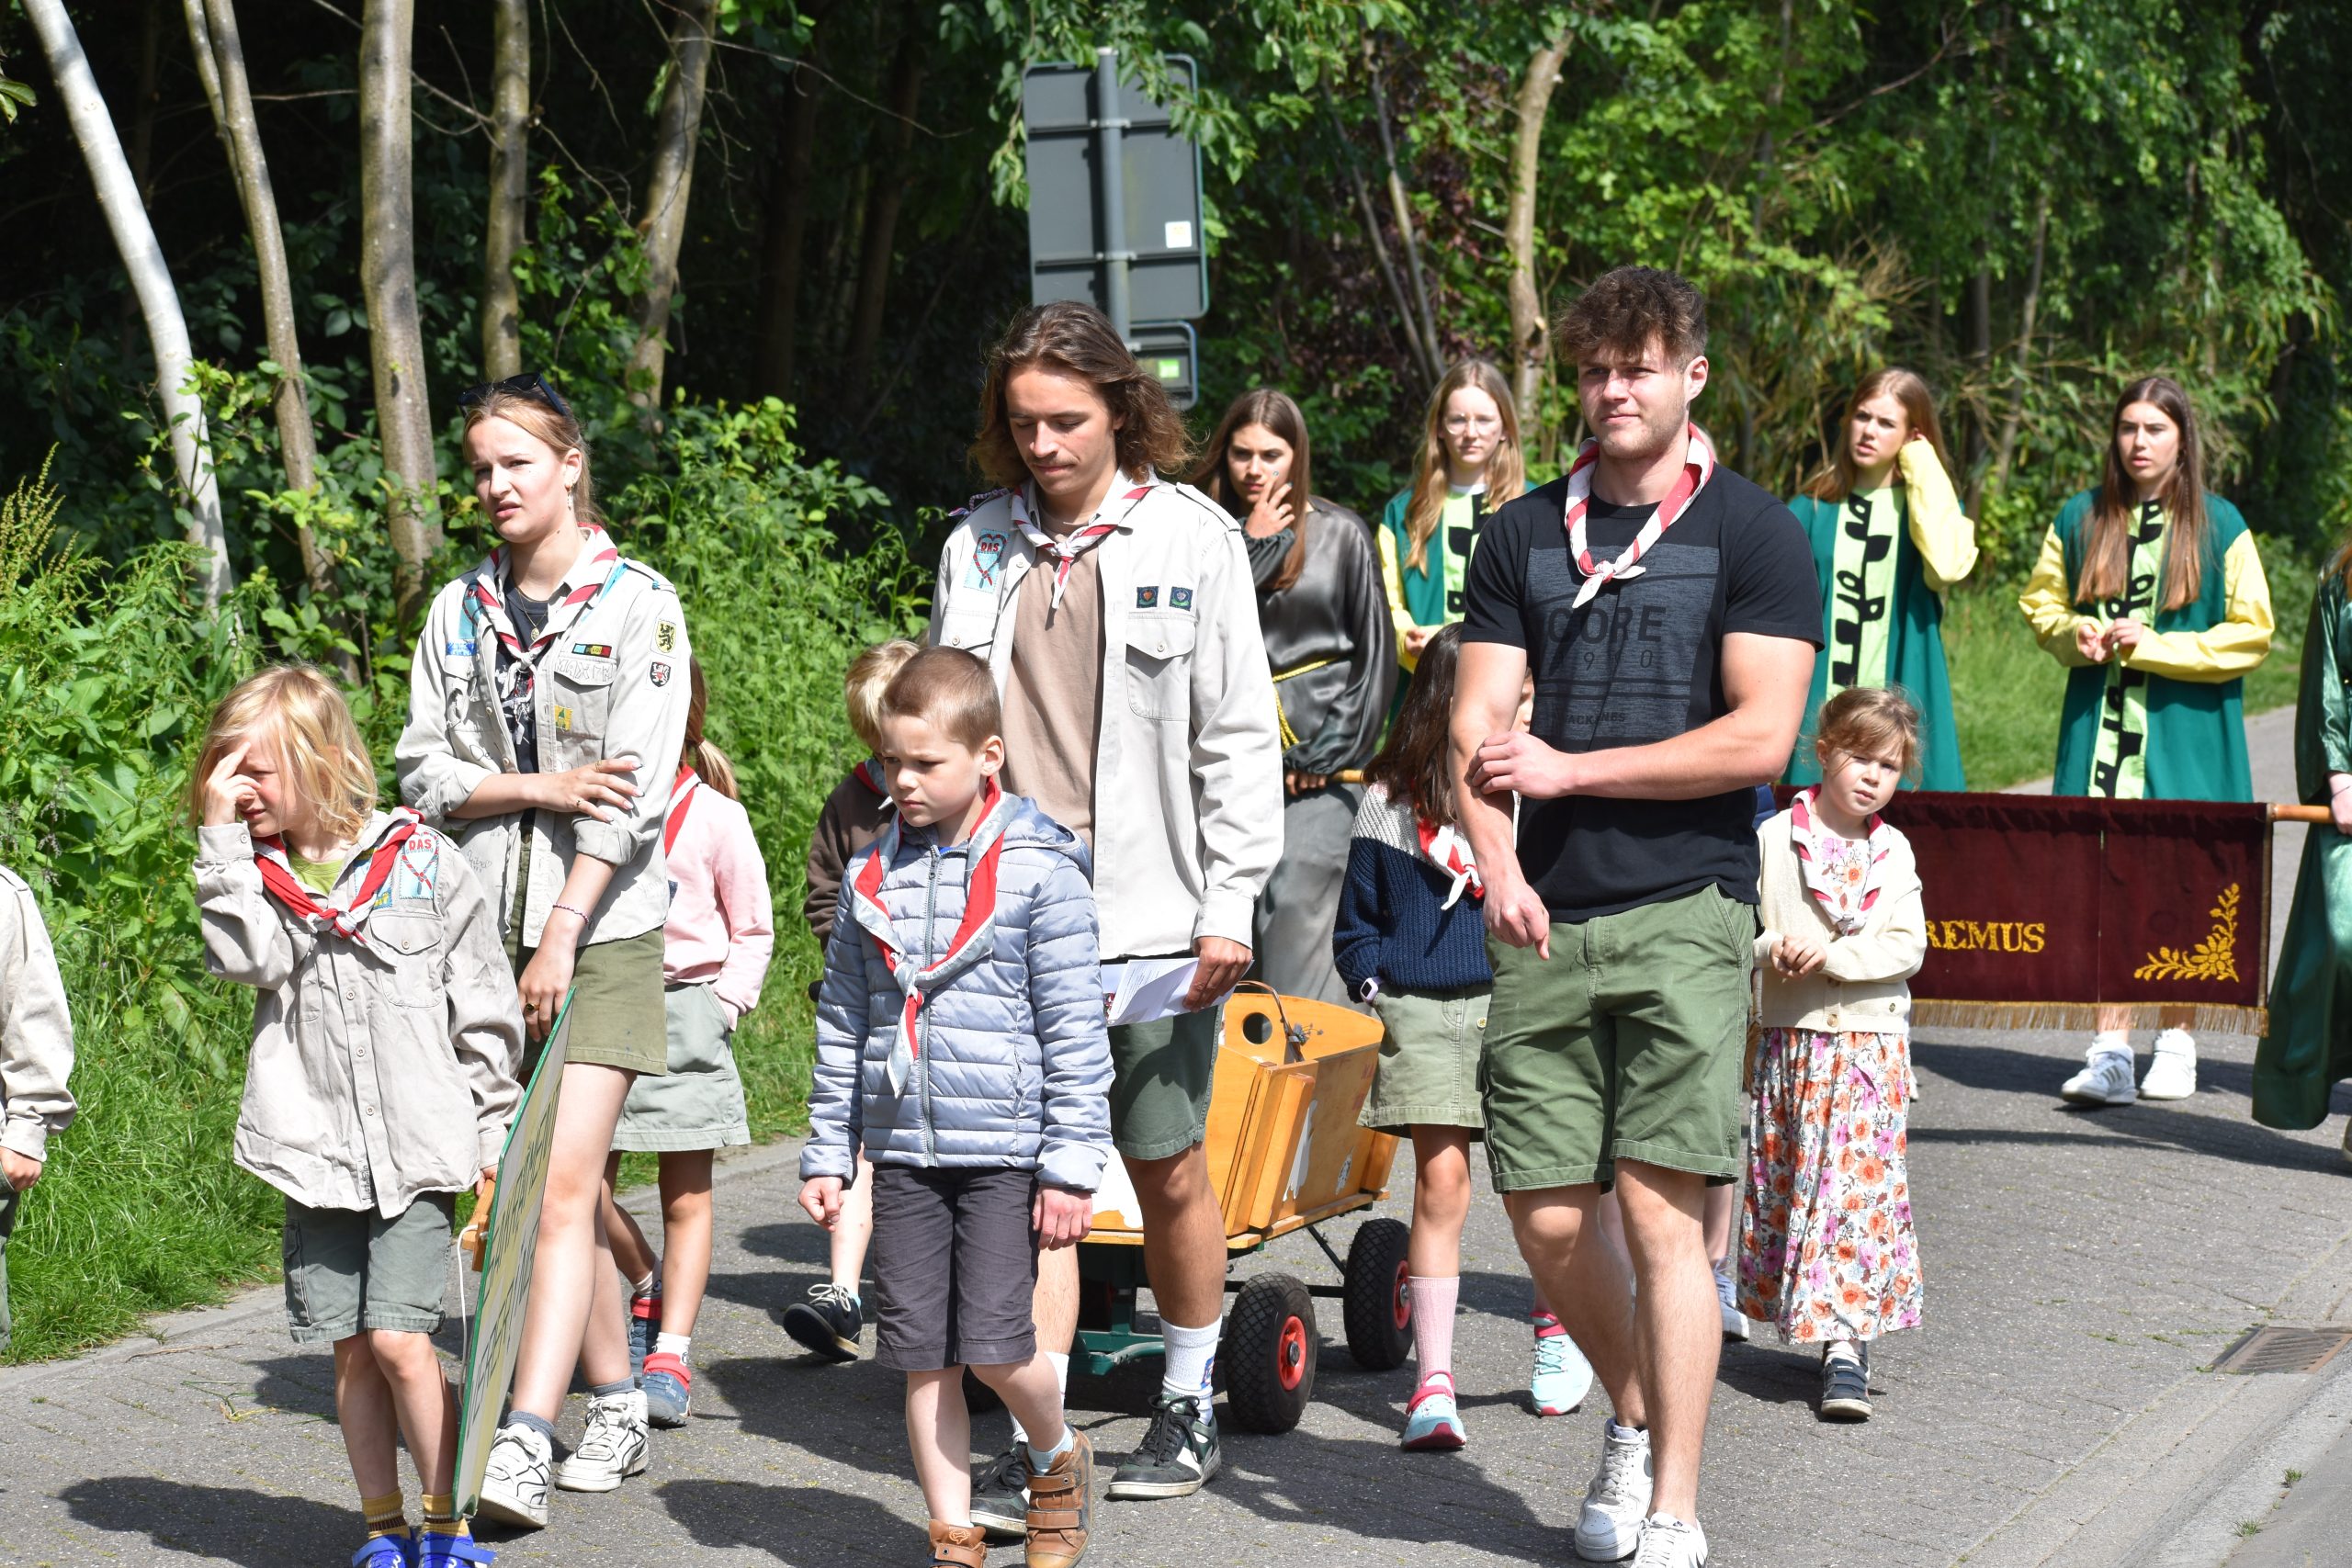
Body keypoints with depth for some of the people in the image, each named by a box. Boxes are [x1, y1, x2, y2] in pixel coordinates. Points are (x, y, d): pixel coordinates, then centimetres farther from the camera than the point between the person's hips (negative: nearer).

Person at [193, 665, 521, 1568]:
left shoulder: (420, 861, -2)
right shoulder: (257, 873, 7)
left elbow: (483, 1009, 2)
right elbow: (245, 958, -15)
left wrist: (493, 1132, 2)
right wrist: (221, 839, -14)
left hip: (416, 1150, -3)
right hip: (315, 1154, 4)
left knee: (399, 1338, -10)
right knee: (351, 1349, 6)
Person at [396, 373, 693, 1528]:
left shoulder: (637, 604, -3)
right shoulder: (459, 611, 11)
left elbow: (632, 788, -9)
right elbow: (423, 769, 6)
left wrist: (563, 935, -14)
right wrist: (540, 789, -11)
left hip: (603, 924, -5)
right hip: (491, 918, 5)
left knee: (565, 1181, -13)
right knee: (559, 1180, 9)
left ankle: (524, 1445, -20)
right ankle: (616, 1405, 23)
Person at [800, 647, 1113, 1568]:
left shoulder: (1038, 869, -6)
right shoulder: (872, 875, 8)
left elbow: (1074, 1028, -6)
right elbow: (842, 1022, 15)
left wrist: (1072, 1167, -9)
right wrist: (827, 1153, 12)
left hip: (1004, 1147, -5)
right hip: (903, 1150, 5)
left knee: (992, 1342, -11)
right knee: (920, 1354, 4)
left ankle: (1057, 1458, 19)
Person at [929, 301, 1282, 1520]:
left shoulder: (1193, 539, 0)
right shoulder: (977, 546, 9)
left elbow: (1238, 734, 0)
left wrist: (1231, 903, -5)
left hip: (1150, 913, -2)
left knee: (1168, 1173, 8)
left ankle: (1188, 1406, 26)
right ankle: (1035, 1444, 1)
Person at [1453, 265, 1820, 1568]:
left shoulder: (1753, 533, 2)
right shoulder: (1523, 534, 14)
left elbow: (1759, 738, -7)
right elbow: (1478, 727, 8)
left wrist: (1567, 769, -7)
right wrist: (1497, 860, -10)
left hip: (1684, 909, -4)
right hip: (1545, 920, 4)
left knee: (1660, 1206, -8)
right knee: (1545, 1216, 2)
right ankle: (1633, 1417, 29)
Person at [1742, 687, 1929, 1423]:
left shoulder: (1893, 851, 4)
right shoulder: (1774, 838, -1)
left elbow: (1907, 947, -3)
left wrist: (1832, 955, -16)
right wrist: (1775, 947, -21)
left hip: (1871, 1040, 0)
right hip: (1790, 1038, 0)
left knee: (1858, 1189, -7)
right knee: (1784, 1188, 7)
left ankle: (1845, 1342, -10)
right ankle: (1809, 1321, 21)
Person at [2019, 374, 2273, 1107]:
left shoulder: (2220, 526, 0)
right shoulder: (2081, 519, 9)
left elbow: (2251, 633, -3)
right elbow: (2041, 603, 19)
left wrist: (2153, 647, -11)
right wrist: (2080, 635, -3)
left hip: (2186, 737, -2)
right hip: (2100, 728, 2)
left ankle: (2177, 1043, 16)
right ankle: (2110, 1053, -2)